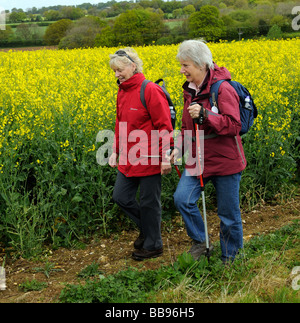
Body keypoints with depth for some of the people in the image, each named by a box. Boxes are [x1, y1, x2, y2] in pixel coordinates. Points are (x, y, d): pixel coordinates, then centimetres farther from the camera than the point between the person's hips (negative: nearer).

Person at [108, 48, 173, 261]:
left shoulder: (150, 90, -15)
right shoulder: (122, 92, 10)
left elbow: (164, 125, -16)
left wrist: (165, 156, -18)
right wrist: (116, 151, 16)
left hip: (149, 158, -8)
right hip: (129, 159, 8)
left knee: (149, 202, 4)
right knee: (121, 197, 8)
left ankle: (154, 245, 23)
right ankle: (147, 228, 32)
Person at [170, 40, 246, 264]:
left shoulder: (222, 89, -16)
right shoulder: (190, 90, 8)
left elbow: (234, 126, -22)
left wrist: (205, 114, -31)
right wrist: (178, 148, 5)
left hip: (225, 160, -6)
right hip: (198, 159, 7)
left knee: (229, 213, 6)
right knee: (182, 198, -11)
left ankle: (230, 259, 25)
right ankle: (200, 243, 8)